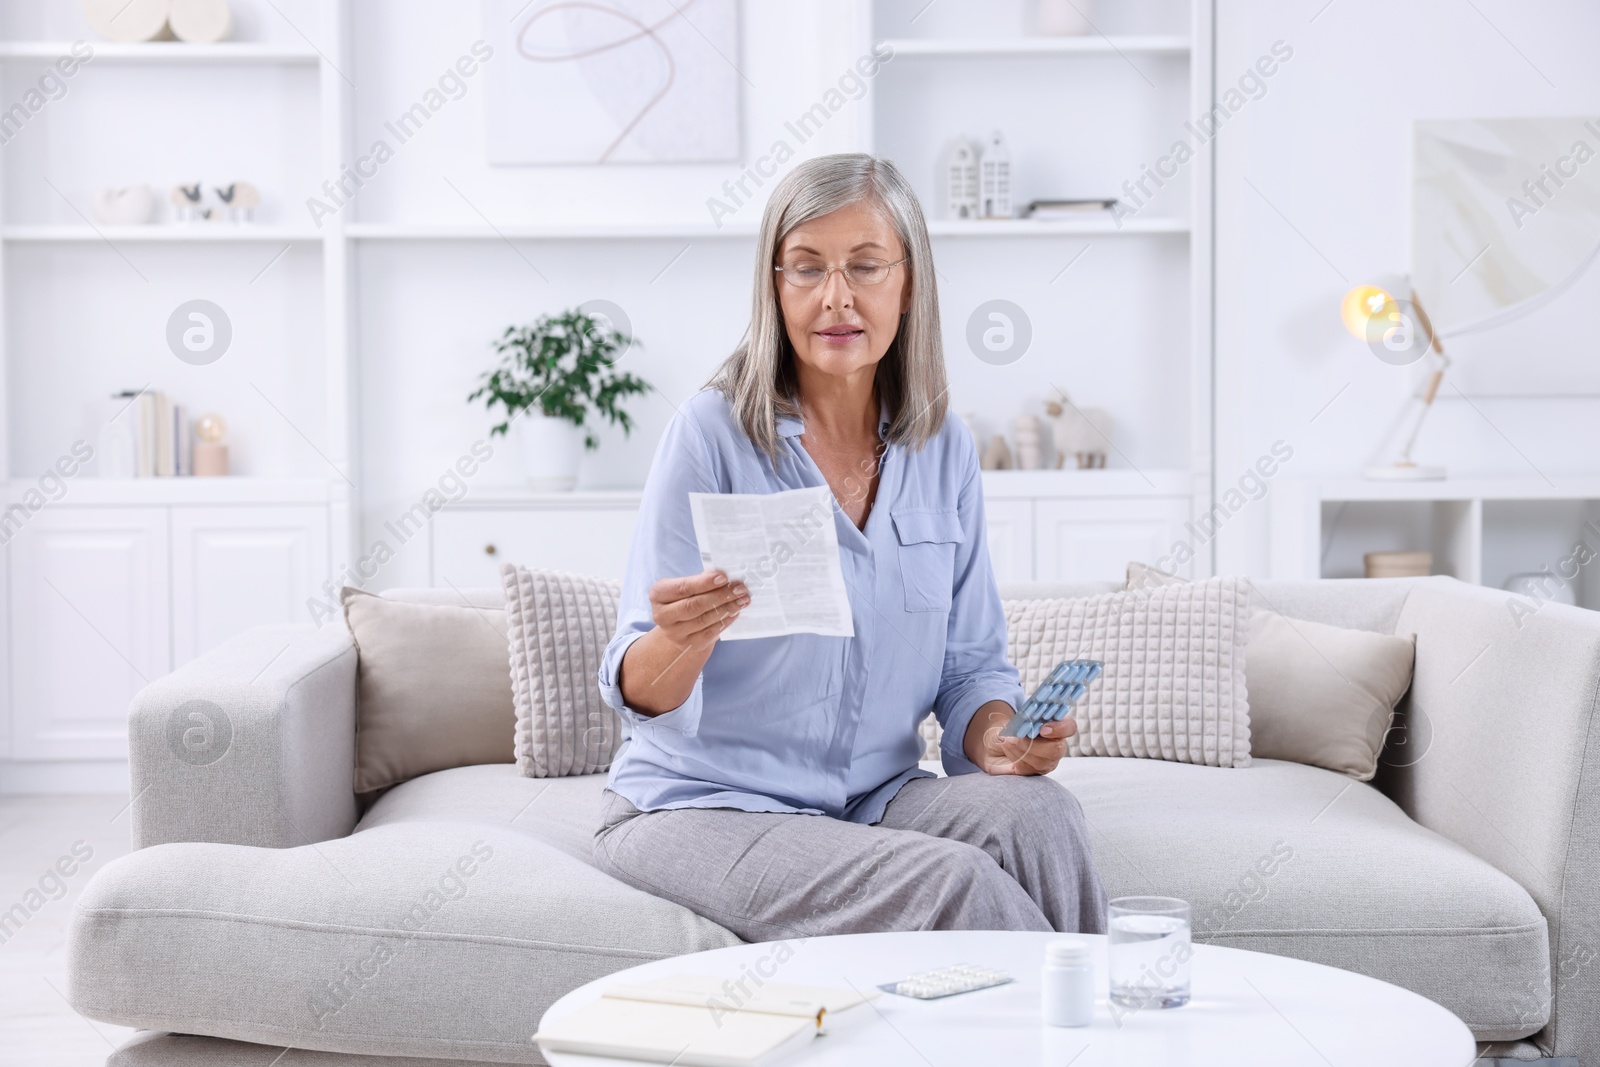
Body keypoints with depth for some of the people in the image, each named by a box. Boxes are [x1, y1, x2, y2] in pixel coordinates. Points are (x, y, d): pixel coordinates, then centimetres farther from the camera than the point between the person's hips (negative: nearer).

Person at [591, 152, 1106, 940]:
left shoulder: (943, 450, 5)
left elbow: (971, 663, 10)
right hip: (704, 805, -4)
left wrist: (996, 736, -12)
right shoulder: (713, 433, -10)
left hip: (874, 797, 4)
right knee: (953, 881, -28)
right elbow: (640, 694, -11)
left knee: (1037, 813, -26)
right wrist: (683, 637, -34)